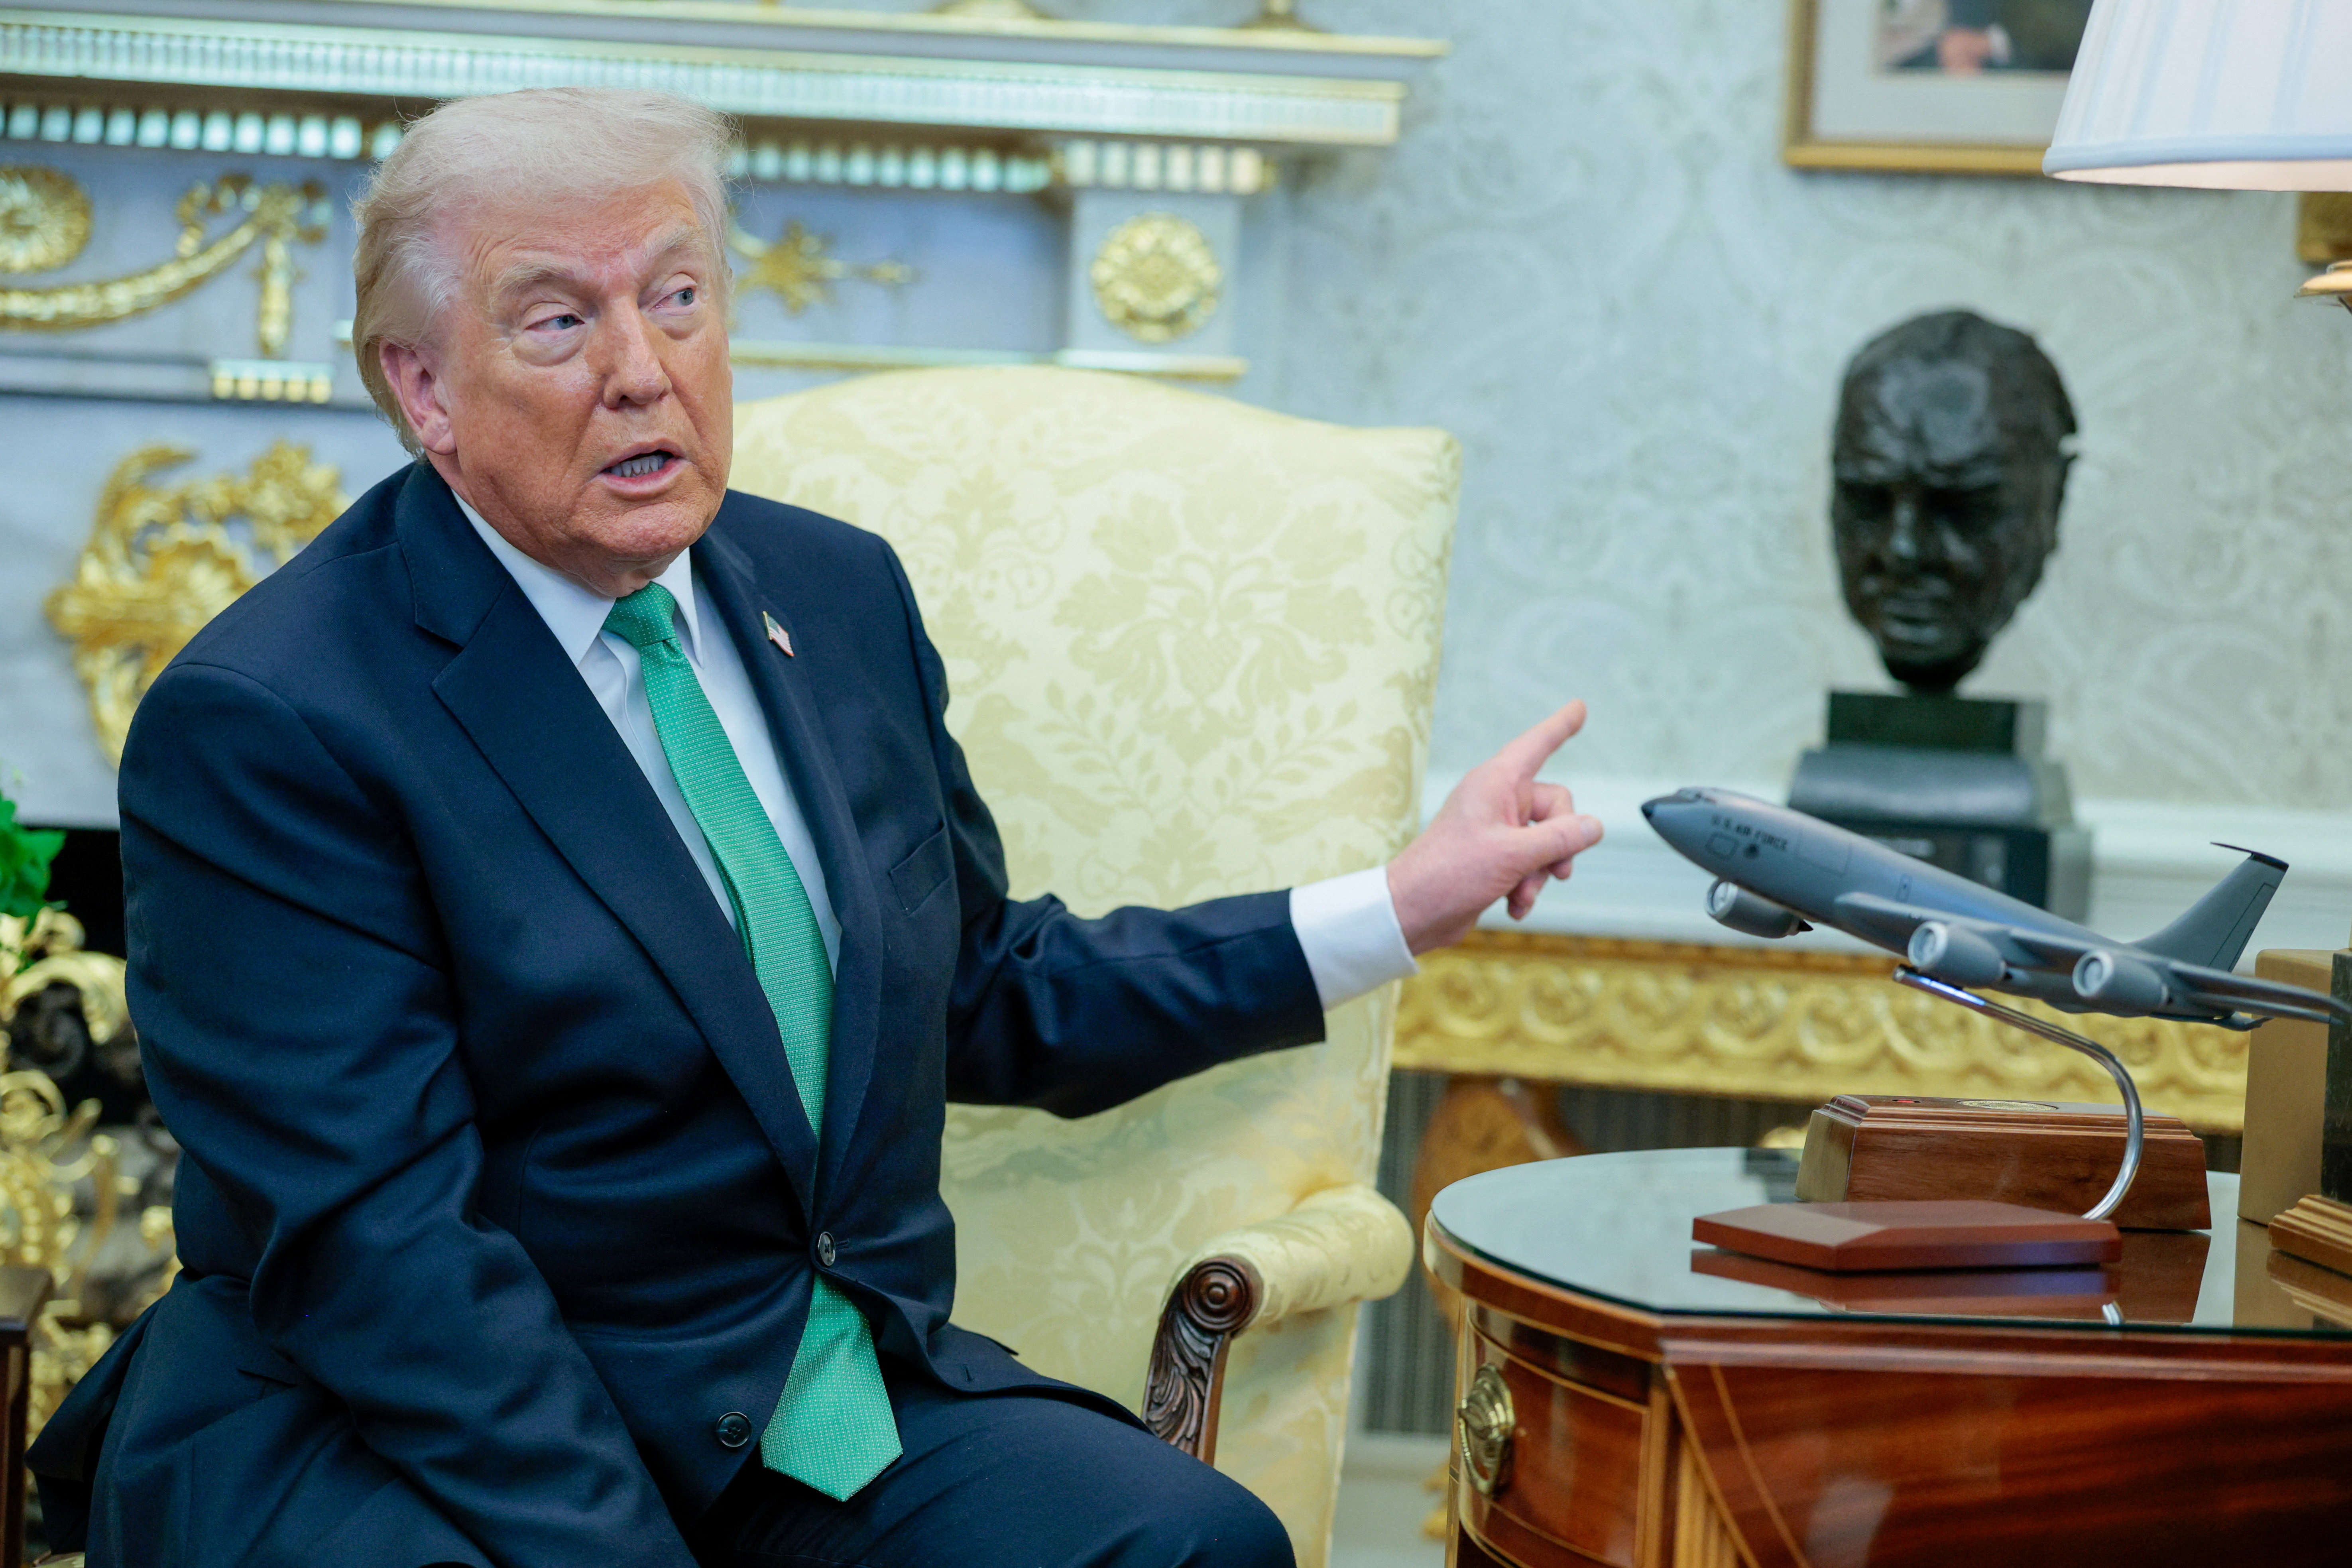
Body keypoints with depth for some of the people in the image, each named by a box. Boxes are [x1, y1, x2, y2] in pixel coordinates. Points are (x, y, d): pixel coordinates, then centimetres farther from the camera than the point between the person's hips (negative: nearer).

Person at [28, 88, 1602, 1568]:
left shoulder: (838, 593, 11)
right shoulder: (266, 721, -12)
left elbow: (991, 996, 21)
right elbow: (379, 1250, -18)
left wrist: (1400, 906, 18)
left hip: (837, 1401, 6)